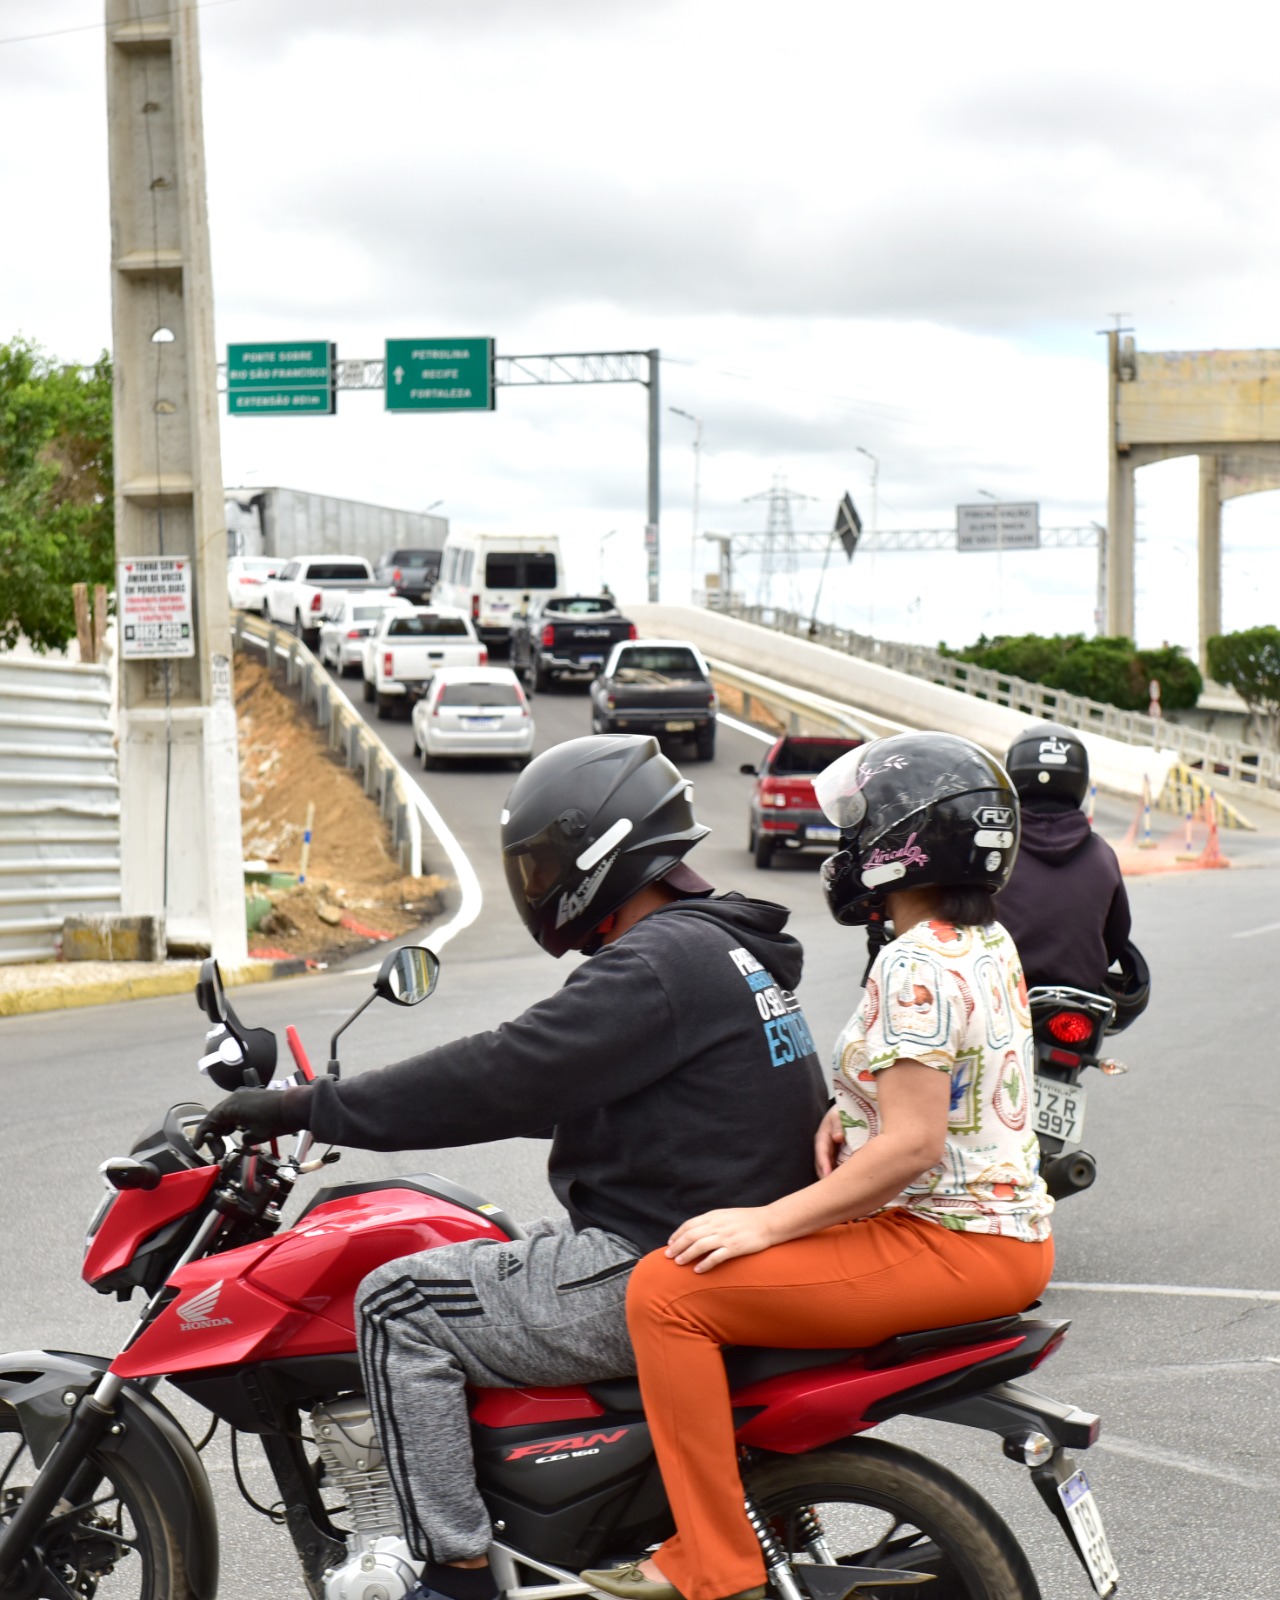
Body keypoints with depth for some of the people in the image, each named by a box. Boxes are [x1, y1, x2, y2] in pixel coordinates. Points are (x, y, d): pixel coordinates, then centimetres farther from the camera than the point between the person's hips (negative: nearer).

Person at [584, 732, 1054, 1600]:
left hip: (952, 1246, -11)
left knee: (667, 1290, -16)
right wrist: (851, 1107, 10)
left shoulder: (918, 965, -18)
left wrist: (765, 1223, -20)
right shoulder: (989, 942, 12)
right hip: (1012, 1229, 11)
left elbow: (912, 1146, -24)